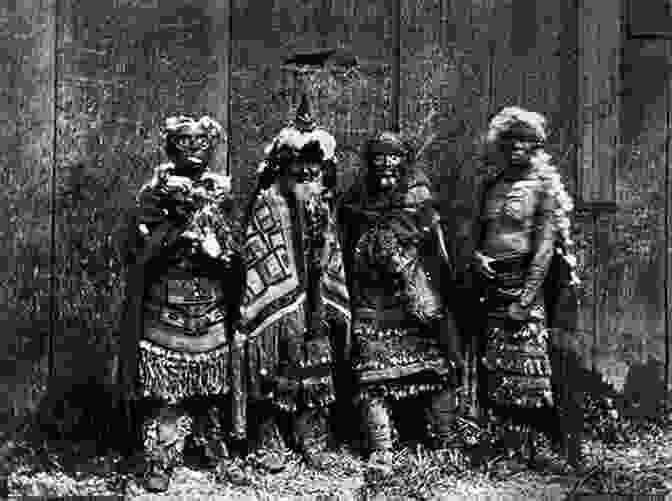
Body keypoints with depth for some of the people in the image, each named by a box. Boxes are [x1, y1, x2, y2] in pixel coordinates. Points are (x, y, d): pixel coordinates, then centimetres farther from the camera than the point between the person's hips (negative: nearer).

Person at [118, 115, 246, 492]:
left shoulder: (221, 194, 7)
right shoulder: (154, 193, 2)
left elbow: (235, 253, 2)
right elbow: (140, 249, -9)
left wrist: (214, 250, -18)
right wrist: (177, 216, -16)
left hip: (210, 307, 2)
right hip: (164, 305, -2)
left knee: (211, 383, 10)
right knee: (164, 388, -4)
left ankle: (211, 446, 26)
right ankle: (160, 461, 5)